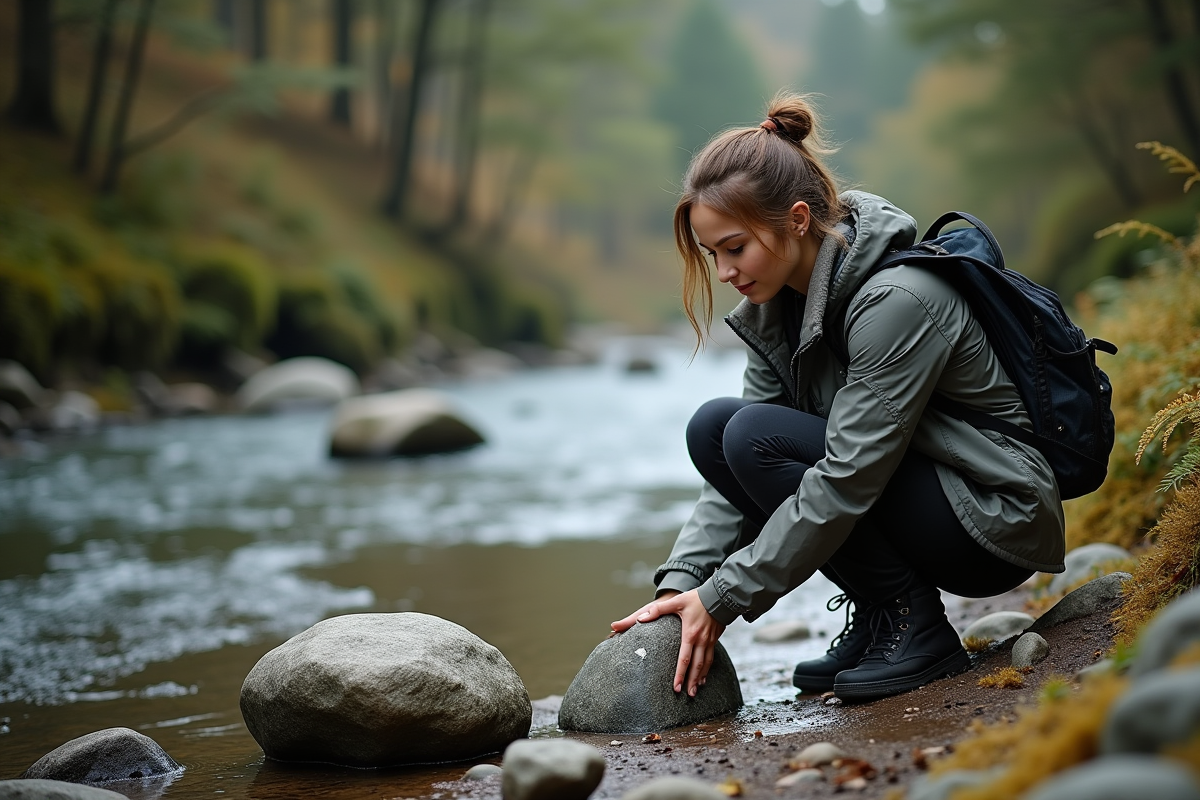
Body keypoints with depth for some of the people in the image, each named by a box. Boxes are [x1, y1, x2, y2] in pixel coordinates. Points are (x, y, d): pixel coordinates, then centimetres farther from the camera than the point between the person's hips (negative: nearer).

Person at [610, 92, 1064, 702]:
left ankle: (915, 627, -10)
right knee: (713, 427, -6)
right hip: (913, 484, 9)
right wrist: (682, 582, -11)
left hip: (997, 523, -9)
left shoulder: (896, 301, -26)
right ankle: (879, 616, 1)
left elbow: (846, 481, -28)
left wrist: (722, 600, -24)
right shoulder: (778, 301, 0)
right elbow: (741, 462, 1)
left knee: (757, 436, -23)